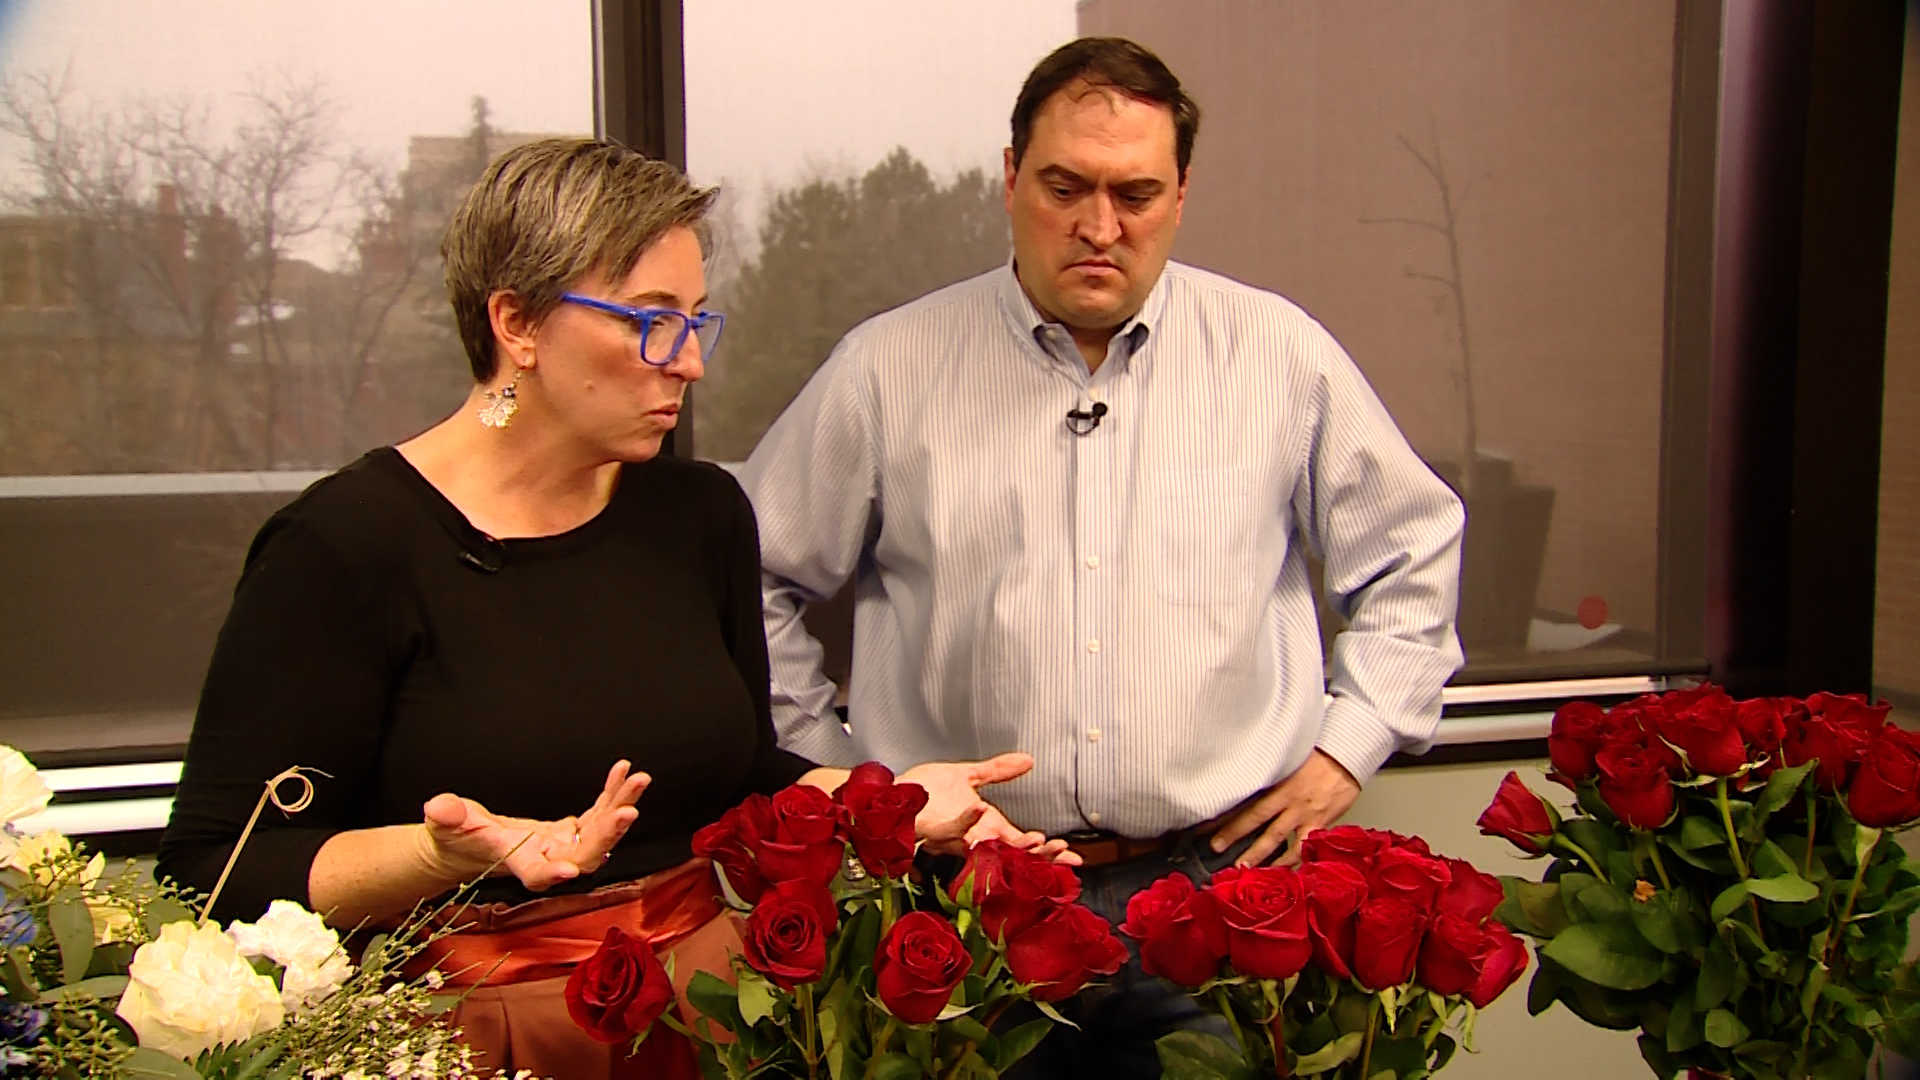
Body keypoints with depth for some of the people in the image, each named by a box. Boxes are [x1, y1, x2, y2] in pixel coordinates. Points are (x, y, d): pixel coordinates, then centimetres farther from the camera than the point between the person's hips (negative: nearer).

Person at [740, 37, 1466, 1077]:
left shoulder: (1283, 356, 3)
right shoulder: (887, 369, 0)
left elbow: (1413, 549, 14)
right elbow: (755, 574, 8)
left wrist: (1349, 742, 6)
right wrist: (824, 760, 5)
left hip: (1218, 874, 1)